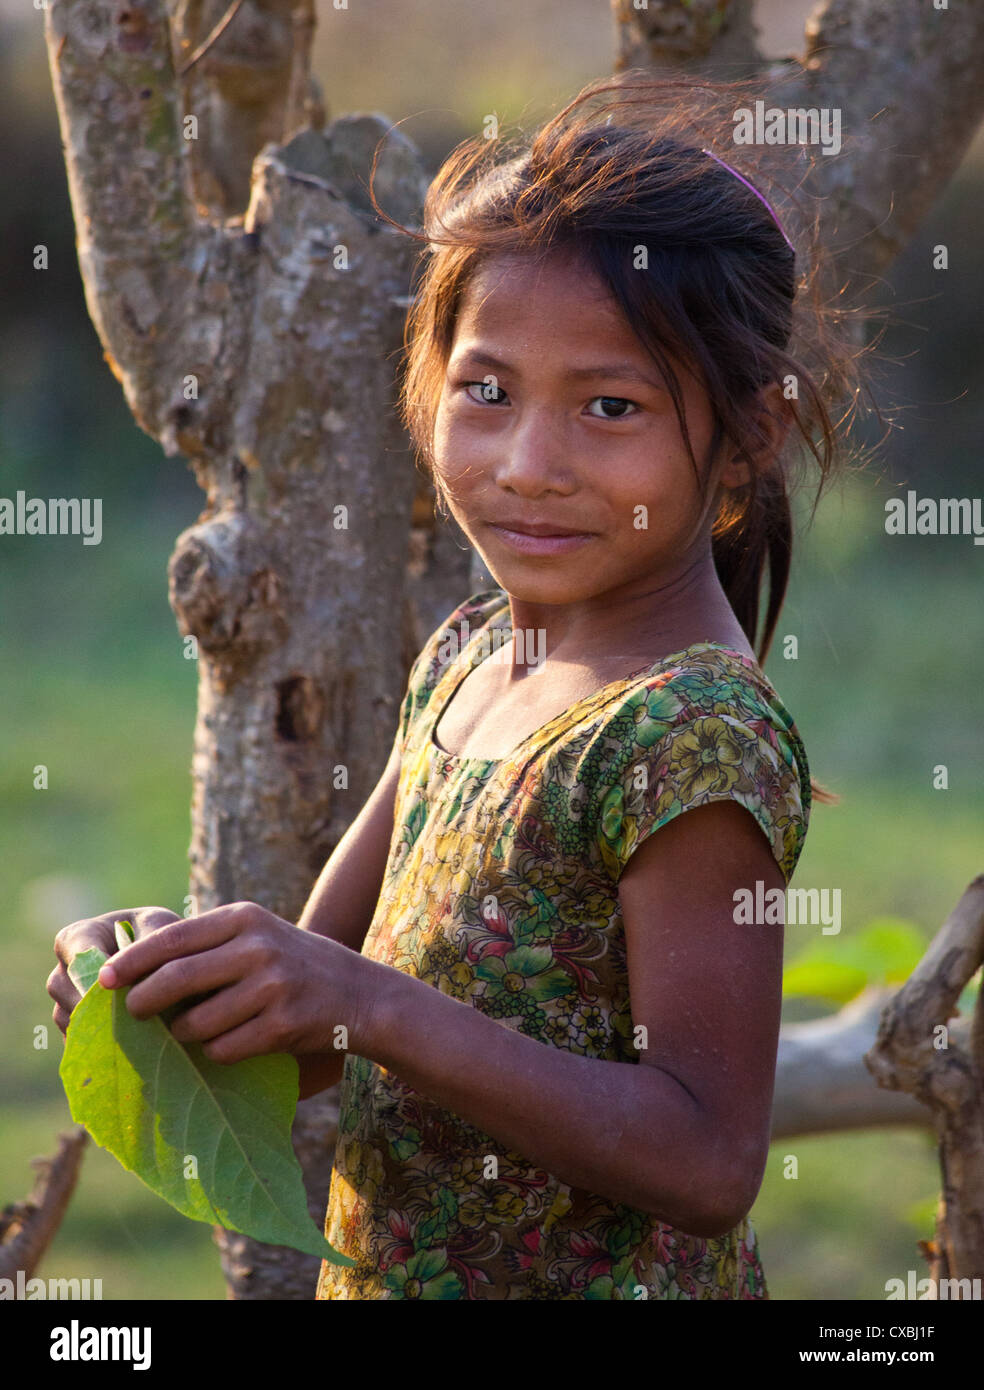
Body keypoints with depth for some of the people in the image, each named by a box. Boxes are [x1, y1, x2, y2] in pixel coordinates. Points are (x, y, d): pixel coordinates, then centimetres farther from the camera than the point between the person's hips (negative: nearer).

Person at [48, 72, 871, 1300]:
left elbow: (707, 1163, -25)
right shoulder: (465, 656, 1)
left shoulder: (694, 739, -22)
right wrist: (183, 968, -14)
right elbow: (317, 1032, 6)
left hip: (609, 1280, -6)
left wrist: (373, 1008, -29)